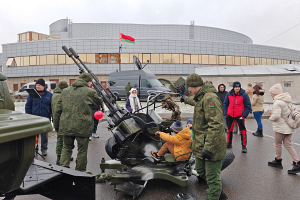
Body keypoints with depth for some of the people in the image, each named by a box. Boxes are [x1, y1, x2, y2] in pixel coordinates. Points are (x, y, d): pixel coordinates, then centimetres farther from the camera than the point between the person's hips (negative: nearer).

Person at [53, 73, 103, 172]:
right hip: (82, 127, -4)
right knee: (82, 150, 11)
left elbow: (57, 110, 12)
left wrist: (56, 125, 19)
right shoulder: (89, 92, -5)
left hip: (66, 126, 4)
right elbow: (99, 102, 12)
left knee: (67, 148, 21)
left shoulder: (65, 91, 10)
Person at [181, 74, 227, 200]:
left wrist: (208, 148, -31)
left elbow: (216, 125, -30)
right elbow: (195, 102, 41)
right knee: (200, 170, 21)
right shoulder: (201, 98, 12)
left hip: (211, 146, -11)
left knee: (212, 177, 0)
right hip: (201, 145, 11)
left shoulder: (210, 98, -21)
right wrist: (185, 99, 60)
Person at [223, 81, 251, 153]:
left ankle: (244, 146, 7)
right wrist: (225, 113, 1)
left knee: (242, 130, -5)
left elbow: (248, 106, -4)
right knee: (229, 129, 15)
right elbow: (225, 104, 10)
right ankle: (229, 143, 33)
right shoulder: (229, 94, 2)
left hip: (239, 116, -3)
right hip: (230, 115, 4)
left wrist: (244, 115, -11)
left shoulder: (244, 95, -7)